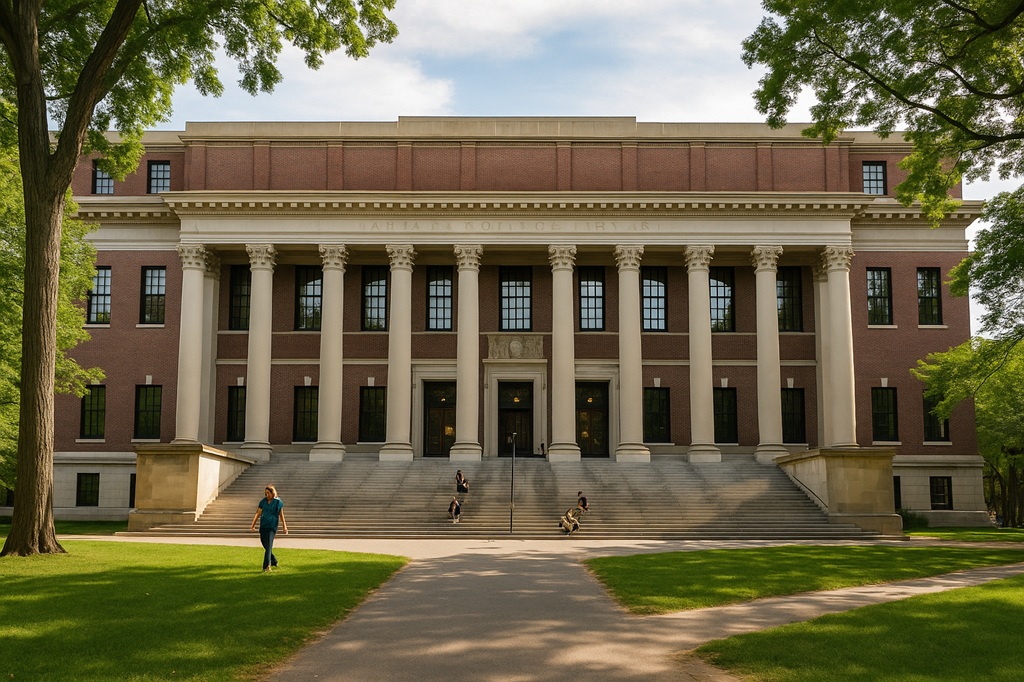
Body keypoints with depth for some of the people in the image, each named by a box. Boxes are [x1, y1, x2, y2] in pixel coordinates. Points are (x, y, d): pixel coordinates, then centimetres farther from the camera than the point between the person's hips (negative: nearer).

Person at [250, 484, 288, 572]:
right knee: (264, 544, 10)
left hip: (272, 526, -5)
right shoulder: (263, 501, 7)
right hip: (263, 526, 5)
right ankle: (274, 562, 29)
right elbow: (258, 514, 5)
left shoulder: (278, 502, -1)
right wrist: (253, 525, -2)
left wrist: (284, 527, 5)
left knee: (268, 546, -13)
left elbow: (281, 515, 4)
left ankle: (267, 566, -14)